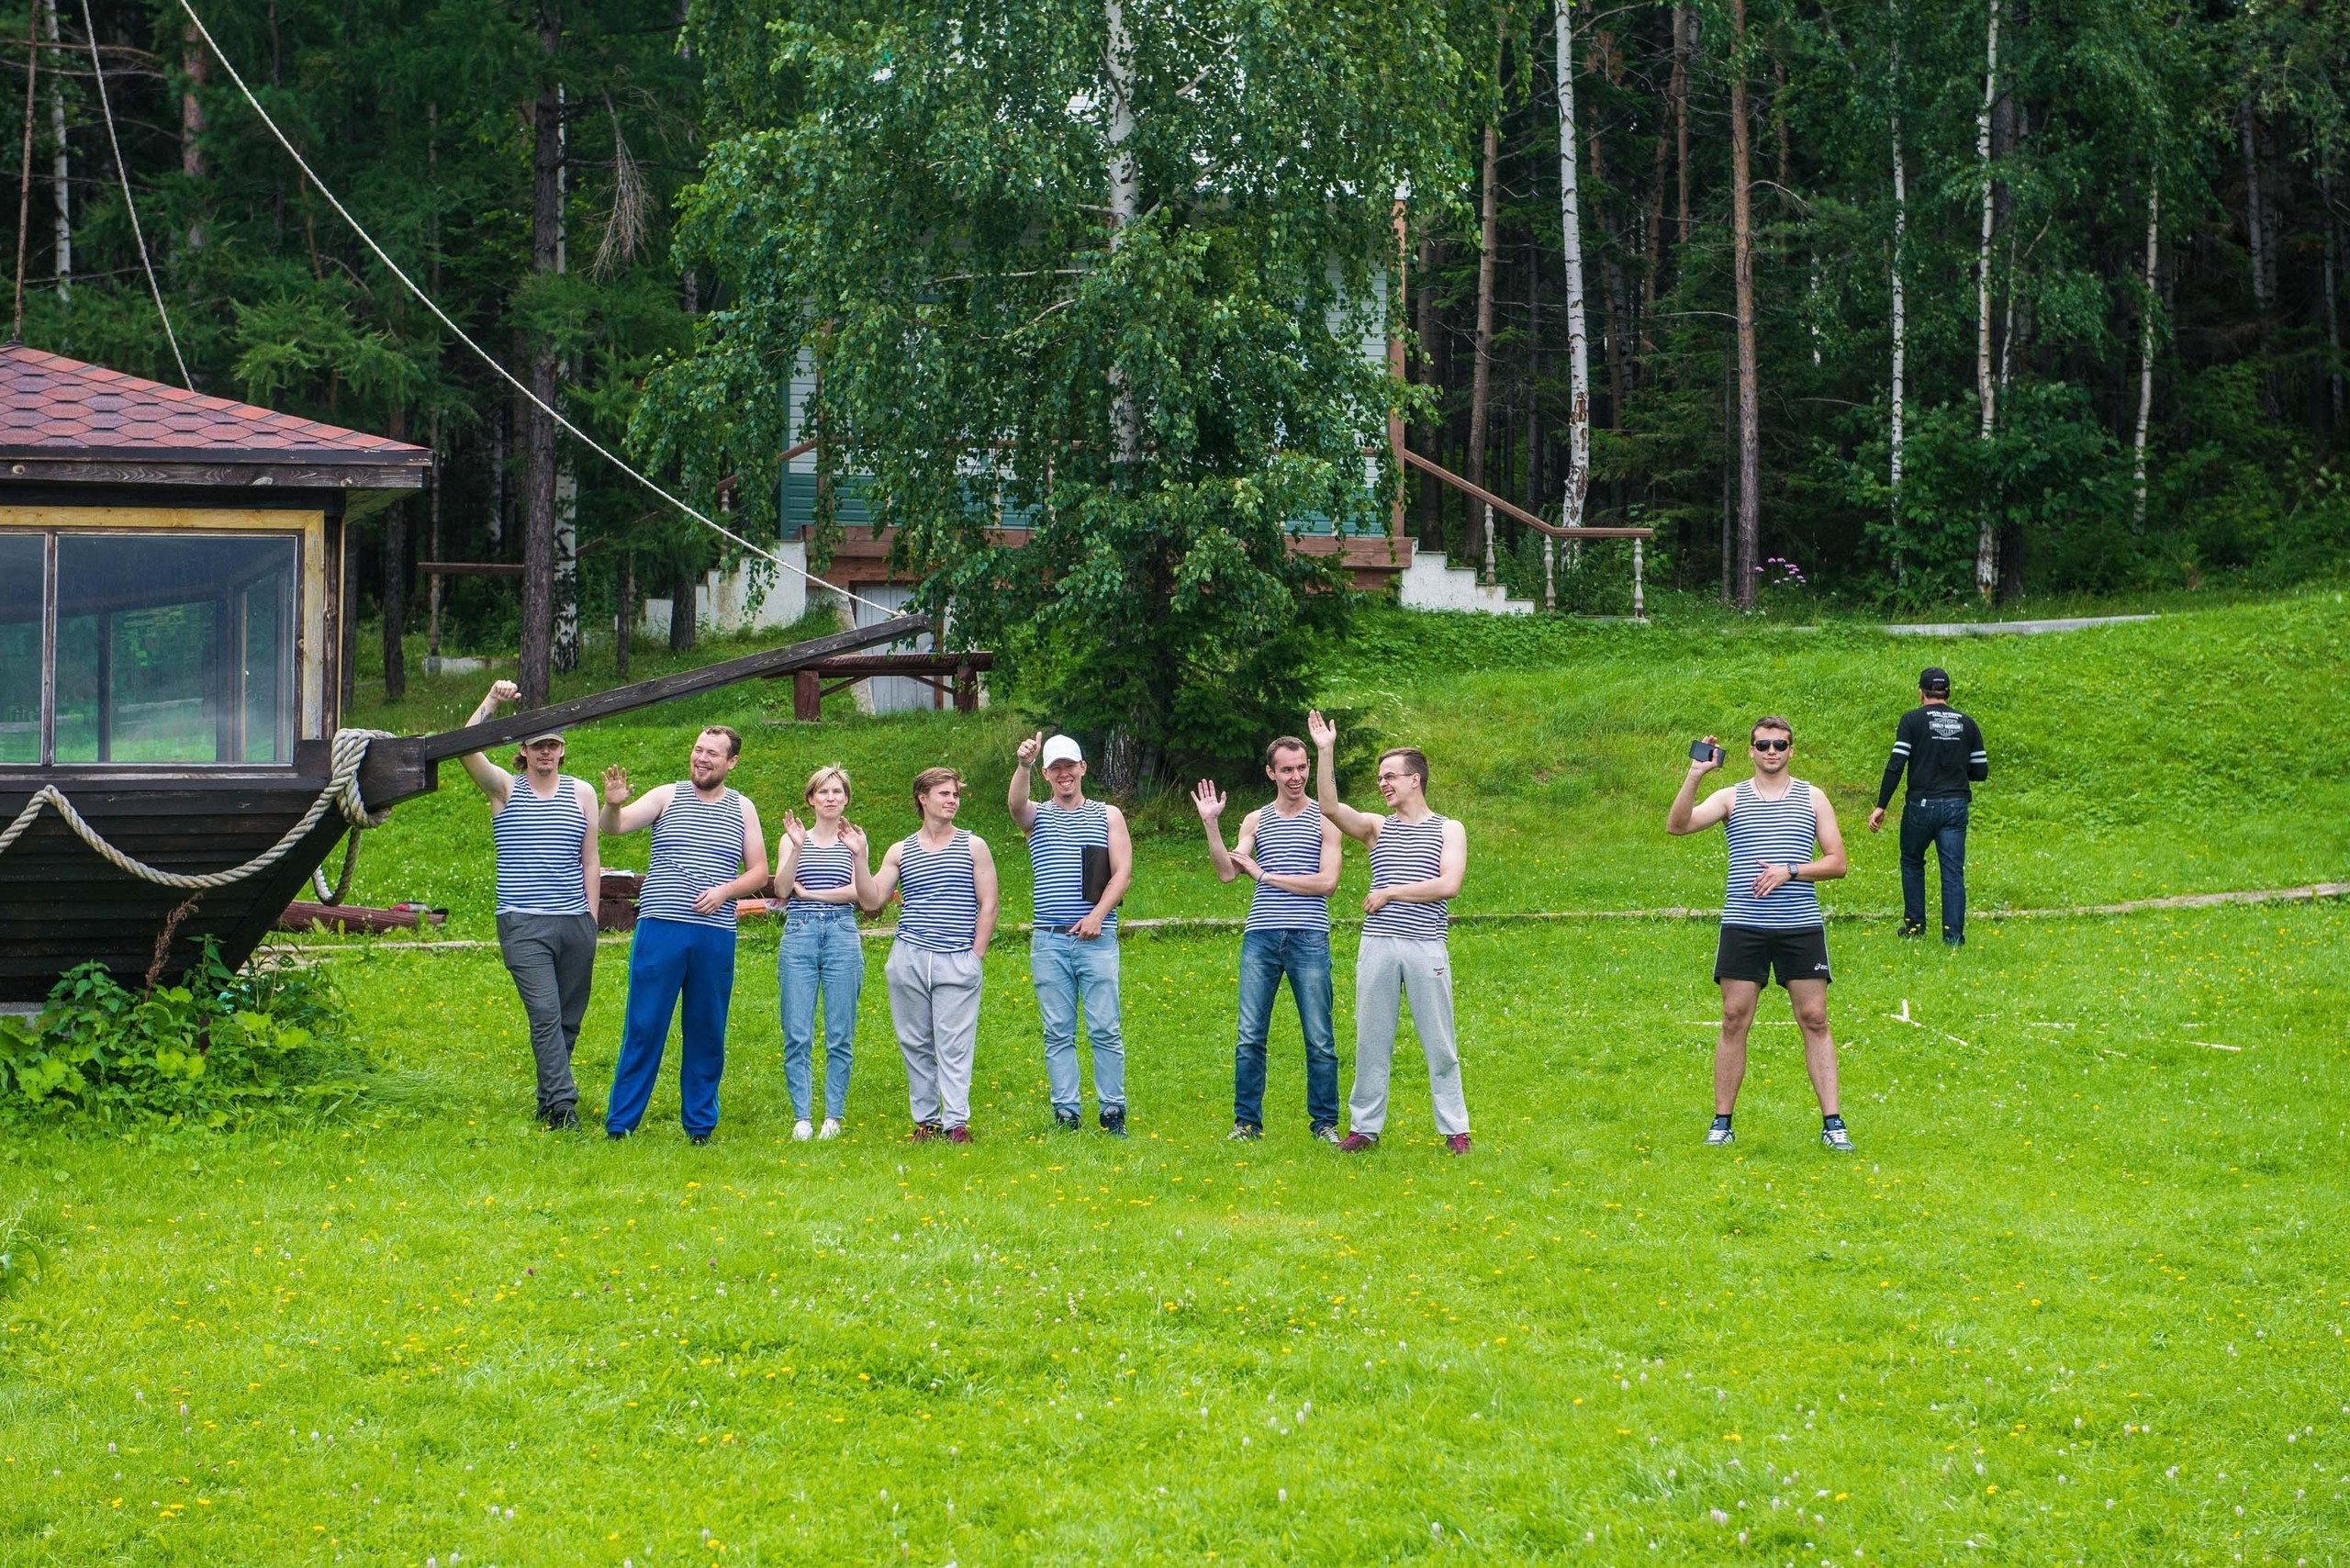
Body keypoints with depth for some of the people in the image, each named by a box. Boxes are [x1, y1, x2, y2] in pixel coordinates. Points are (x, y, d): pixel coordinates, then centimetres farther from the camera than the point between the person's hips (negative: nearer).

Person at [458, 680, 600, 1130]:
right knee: (545, 1015, -14)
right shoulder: (505, 789, 6)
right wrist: (491, 703, -18)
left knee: (569, 1020, 6)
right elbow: (466, 750, -11)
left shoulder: (581, 793, 12)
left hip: (575, 924, 3)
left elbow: (590, 861, 14)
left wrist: (591, 917, 10)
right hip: (523, 925, -3)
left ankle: (549, 1103, 18)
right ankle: (561, 1105, -17)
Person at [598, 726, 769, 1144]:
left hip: (716, 937, 2)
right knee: (643, 1028, -1)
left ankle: (700, 1126, 17)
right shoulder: (667, 797, 5)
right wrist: (613, 804, -31)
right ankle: (619, 1124, 4)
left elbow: (759, 872, 11)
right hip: (660, 931, -2)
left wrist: (724, 891, -7)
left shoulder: (742, 809, 10)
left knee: (707, 1033, 7)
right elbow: (615, 826, -8)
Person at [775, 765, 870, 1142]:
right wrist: (797, 847, -16)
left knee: (840, 1035, -1)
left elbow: (858, 892, -2)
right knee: (797, 1036, -4)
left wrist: (809, 893, -7)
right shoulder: (792, 839, 12)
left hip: (842, 937, 0)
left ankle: (834, 1116, 4)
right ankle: (801, 1117, 0)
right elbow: (782, 886, -4)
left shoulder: (853, 841, 11)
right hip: (799, 935, 0)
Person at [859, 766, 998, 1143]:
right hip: (909, 957, 2)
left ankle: (956, 1122, -4)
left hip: (957, 963, -2)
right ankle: (926, 1119, 11)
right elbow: (871, 900, 6)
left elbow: (988, 905, 5)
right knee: (915, 1044, 4)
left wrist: (975, 956, -3)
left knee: (954, 1045, -5)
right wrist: (858, 858, -5)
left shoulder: (973, 846, 7)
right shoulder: (900, 852, 12)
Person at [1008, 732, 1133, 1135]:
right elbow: (1015, 803, -12)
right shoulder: (1037, 816, 12)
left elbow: (1122, 871, 2)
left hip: (1097, 939, -1)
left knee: (1104, 1030, -3)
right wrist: (1023, 765, -32)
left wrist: (1097, 915, -12)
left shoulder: (1108, 815, 11)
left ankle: (1113, 1112, 2)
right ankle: (1066, 1113, 5)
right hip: (1049, 942, 1)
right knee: (1058, 1033, 2)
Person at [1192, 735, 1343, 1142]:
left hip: (1309, 939, -2)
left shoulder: (1324, 820, 3)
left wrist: (1266, 874, -6)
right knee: (1250, 1037, 1)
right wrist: (1211, 825, -9)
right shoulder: (1255, 822, 12)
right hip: (1261, 938, 2)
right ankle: (1246, 1122, 10)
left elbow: (1327, 882, -7)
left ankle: (1325, 1123, 10)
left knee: (1319, 1039, 1)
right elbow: (1226, 872, 1)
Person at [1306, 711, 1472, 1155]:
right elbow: (1329, 806, -4)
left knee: (1439, 1042, 2)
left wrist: (1390, 892, -7)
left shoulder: (1449, 830, 6)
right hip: (1377, 946, 3)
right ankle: (1365, 1127, 12)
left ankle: (1454, 1129, 8)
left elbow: (1448, 884, -8)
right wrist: (1325, 752, -13)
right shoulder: (1377, 828, 12)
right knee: (1371, 1040, 5)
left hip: (1426, 948, -2)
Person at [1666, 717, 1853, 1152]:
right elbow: (1676, 826, -8)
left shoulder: (1813, 798, 10)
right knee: (1734, 1020, -1)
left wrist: (1790, 871, -10)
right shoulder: (1731, 798, 7)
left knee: (1815, 1020, -1)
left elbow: (1837, 862, 5)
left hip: (1801, 926, 1)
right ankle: (1721, 1122, 6)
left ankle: (1832, 1123, 2)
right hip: (1743, 926, 0)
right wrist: (1695, 775, -19)